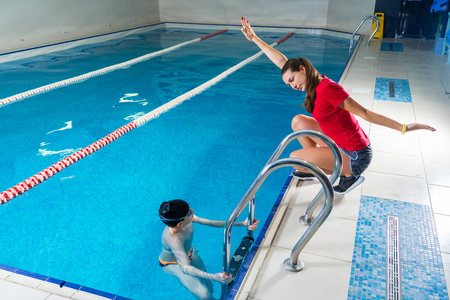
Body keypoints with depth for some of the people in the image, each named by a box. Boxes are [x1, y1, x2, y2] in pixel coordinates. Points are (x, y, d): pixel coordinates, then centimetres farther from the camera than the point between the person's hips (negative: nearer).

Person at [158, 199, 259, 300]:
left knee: (209, 288, 9)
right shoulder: (173, 240, -43)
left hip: (189, 253, 6)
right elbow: (185, 268, -48)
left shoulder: (188, 219, -25)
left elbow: (211, 223, -18)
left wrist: (242, 223, -22)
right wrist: (214, 277, -61)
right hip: (172, 264, -6)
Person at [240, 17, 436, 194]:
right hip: (342, 144, 9)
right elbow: (282, 62, 8)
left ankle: (349, 175, 3)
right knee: (298, 121, 9)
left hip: (355, 157, -9)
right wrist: (254, 38, 12)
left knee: (295, 158, -7)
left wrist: (404, 128, -20)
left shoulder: (326, 89, -24)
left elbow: (365, 113, -22)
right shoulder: (315, 84, 2)